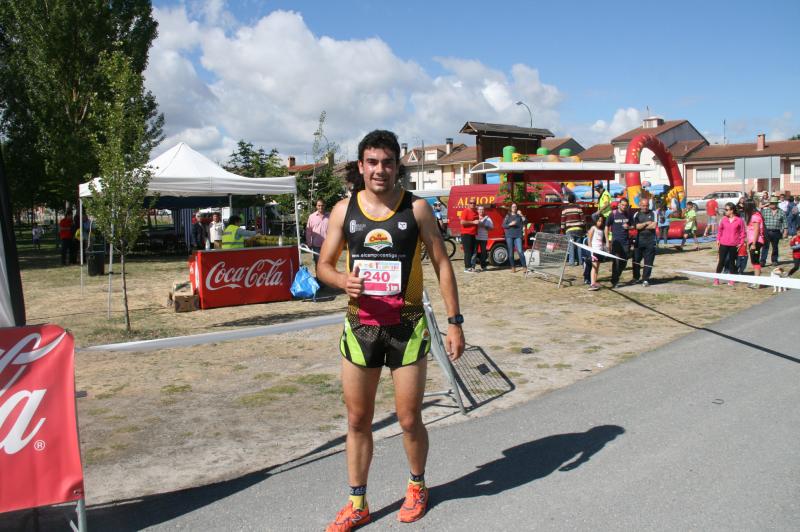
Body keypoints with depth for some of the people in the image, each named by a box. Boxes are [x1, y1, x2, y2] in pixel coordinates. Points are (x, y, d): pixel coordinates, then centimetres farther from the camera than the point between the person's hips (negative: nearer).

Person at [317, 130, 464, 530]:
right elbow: (324, 265, 6)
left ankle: (417, 486, 36)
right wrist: (343, 280, -17)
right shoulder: (344, 210, 1)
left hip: (407, 327, -2)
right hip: (361, 327, 2)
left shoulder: (417, 209, -3)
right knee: (357, 419, 10)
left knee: (409, 419, 7)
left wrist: (454, 322, -4)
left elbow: (441, 264, 0)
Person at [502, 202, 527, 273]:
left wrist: (521, 215, -14)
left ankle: (524, 267, -9)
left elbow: (525, 222, -3)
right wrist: (510, 224, -11)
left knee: (520, 251, -13)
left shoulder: (519, 215, 9)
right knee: (510, 252, 1)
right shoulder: (508, 216, 10)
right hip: (509, 236, 1)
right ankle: (513, 267, 9)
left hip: (518, 236, -1)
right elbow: (503, 225, 6)